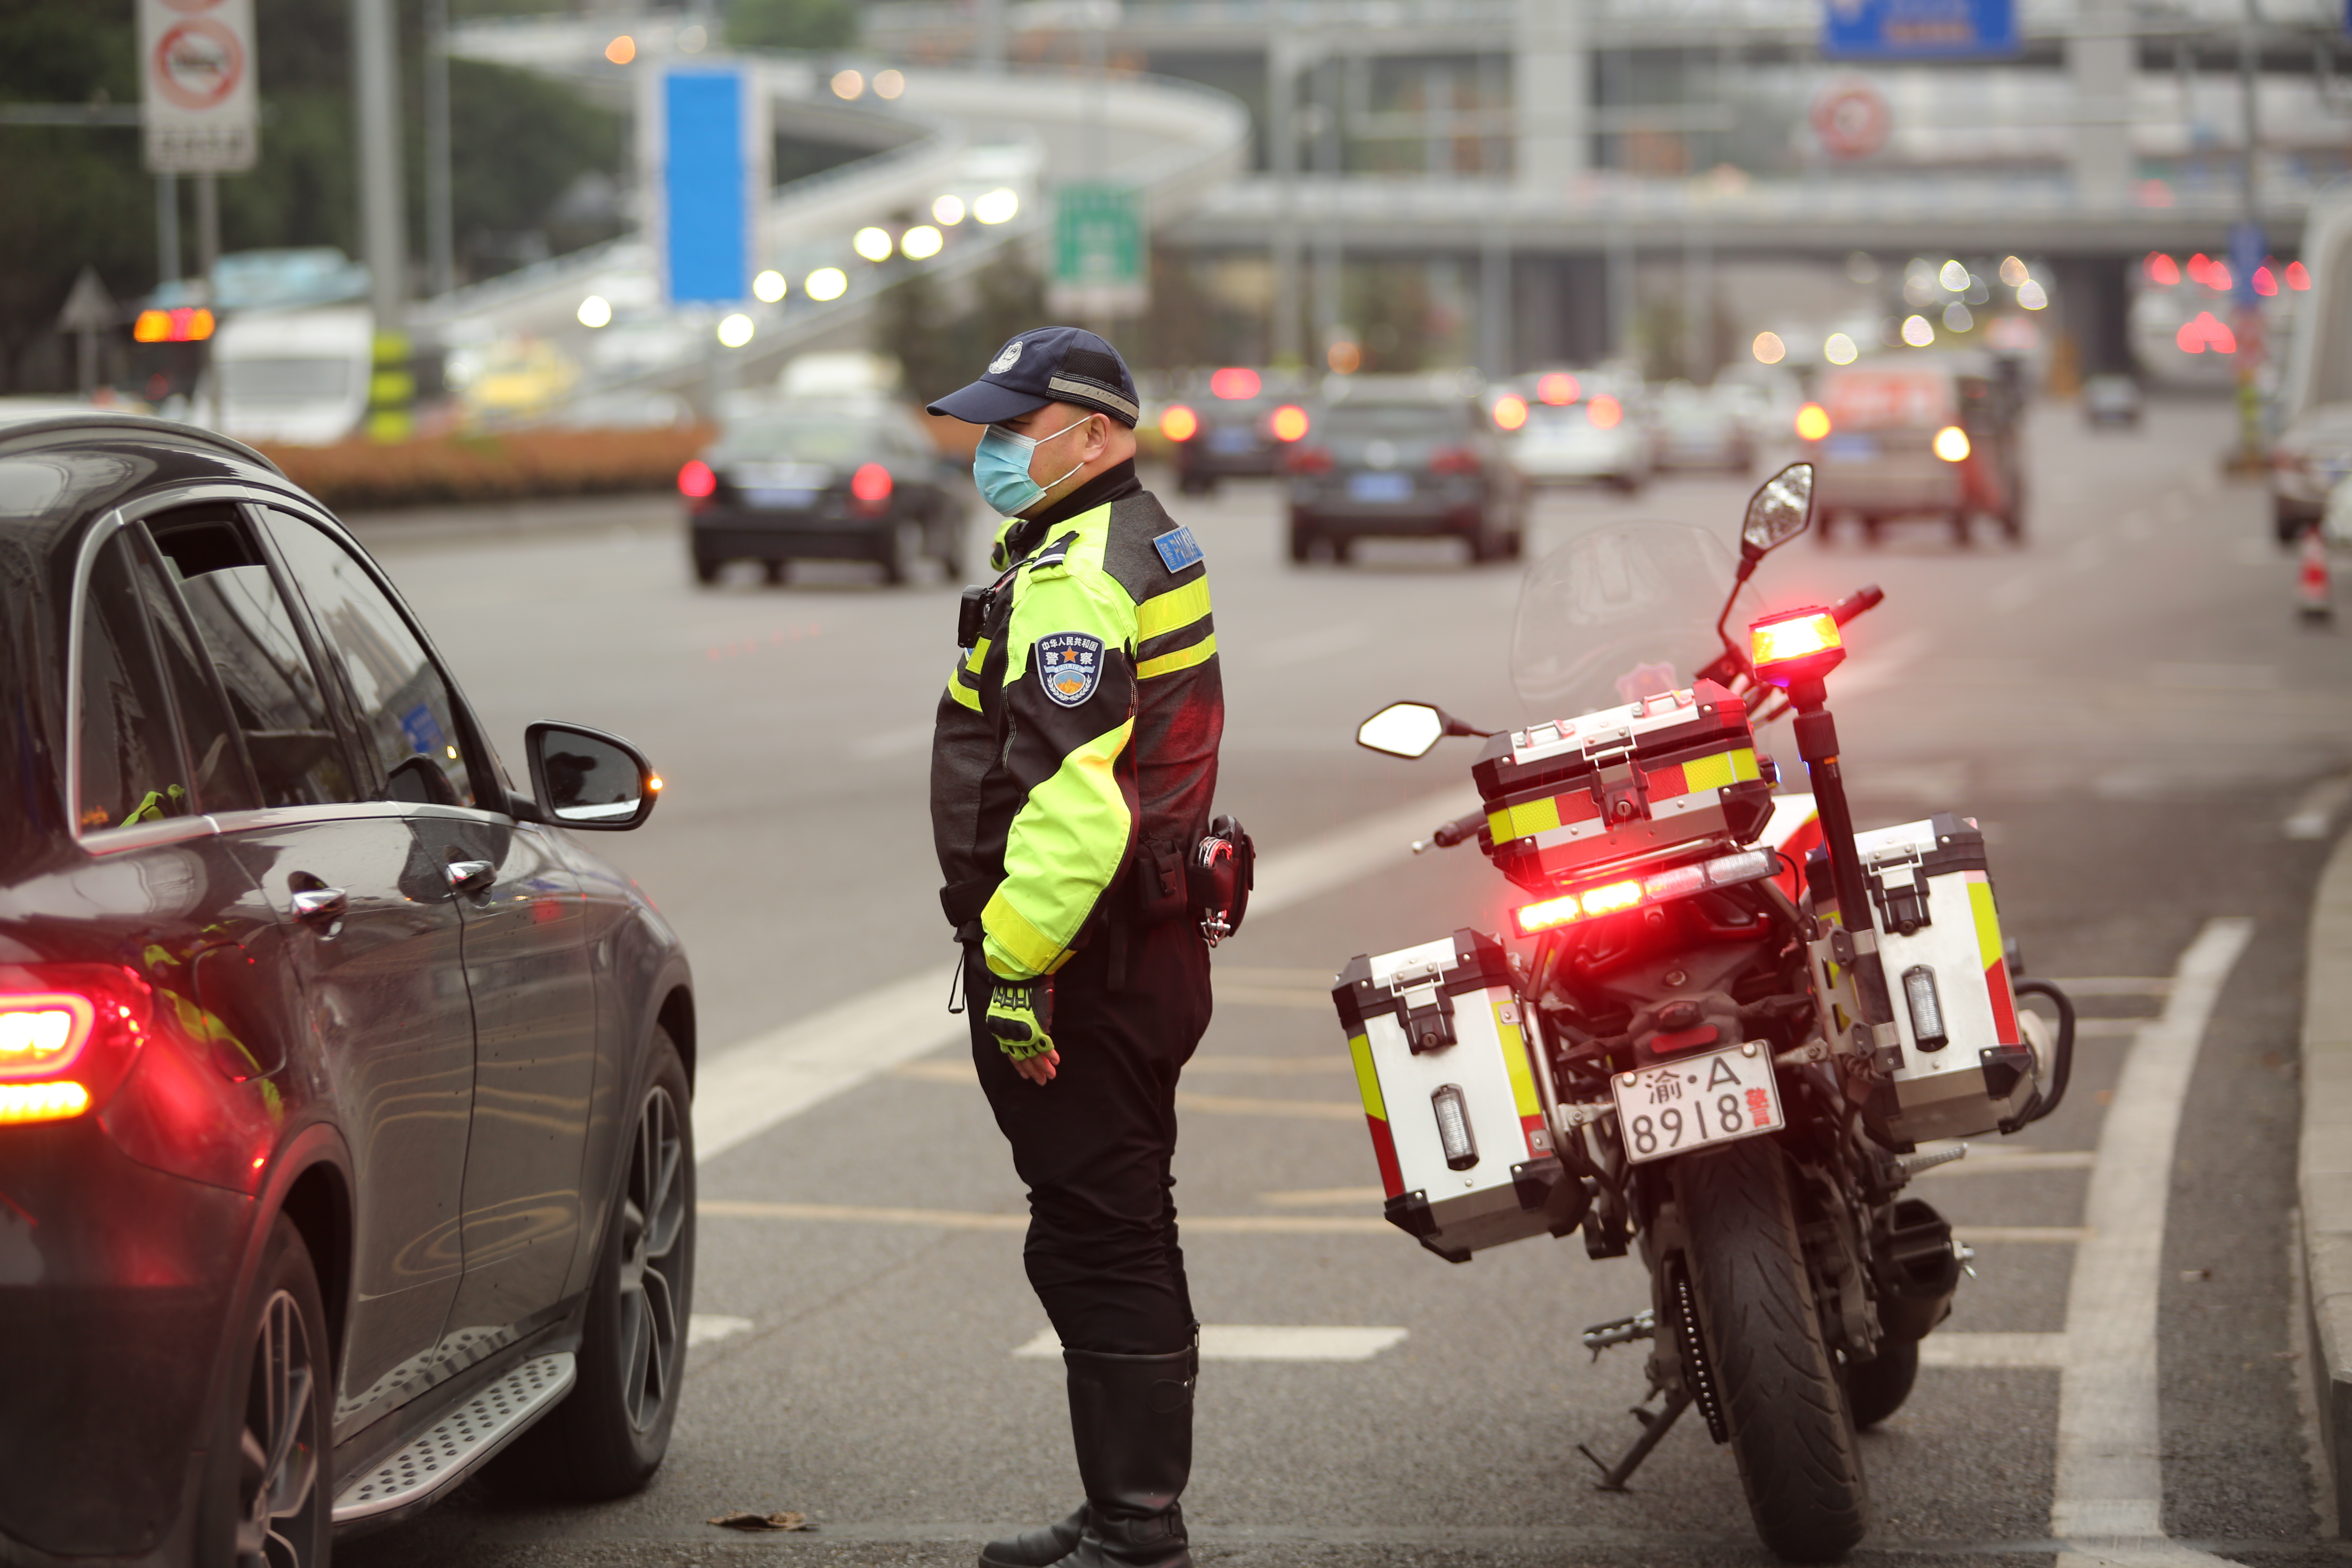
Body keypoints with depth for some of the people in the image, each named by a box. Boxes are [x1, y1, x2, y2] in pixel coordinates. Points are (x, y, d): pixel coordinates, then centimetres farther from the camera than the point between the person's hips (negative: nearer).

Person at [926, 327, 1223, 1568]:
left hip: (1081, 960, -11)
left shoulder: (1074, 577, -17)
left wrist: (1017, 962, -26)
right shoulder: (1147, 547, 18)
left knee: (1094, 1243, -8)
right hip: (1146, 948, 11)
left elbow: (1070, 794, -26)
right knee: (1122, 1238, 16)